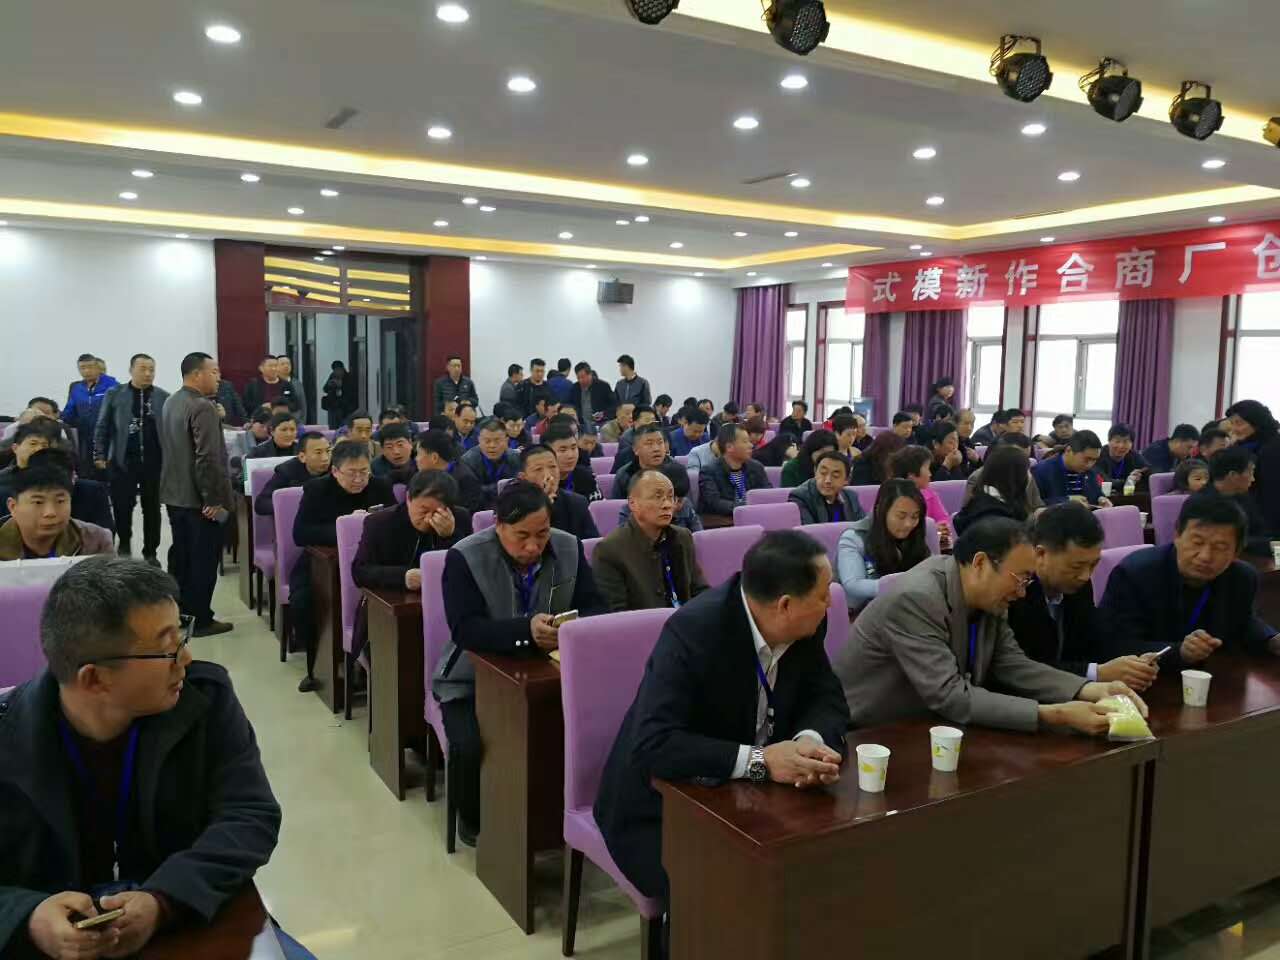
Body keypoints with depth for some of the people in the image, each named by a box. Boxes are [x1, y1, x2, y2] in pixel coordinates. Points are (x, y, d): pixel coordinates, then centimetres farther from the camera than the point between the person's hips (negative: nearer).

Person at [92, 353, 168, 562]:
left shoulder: (164, 397, 3)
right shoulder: (115, 394, 3)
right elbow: (102, 427, 6)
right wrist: (100, 455, 1)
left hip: (154, 461, 0)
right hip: (123, 461, 0)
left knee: (152, 508, 7)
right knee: (122, 506, 4)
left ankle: (150, 552, 19)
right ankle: (124, 544, 28)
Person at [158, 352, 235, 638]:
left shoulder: (170, 402, 11)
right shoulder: (203, 407, -20)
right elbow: (208, 458, -24)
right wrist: (214, 499, -20)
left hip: (175, 494, 9)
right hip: (199, 499, -9)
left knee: (181, 556, 17)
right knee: (203, 560, 0)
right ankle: (200, 619, 8)